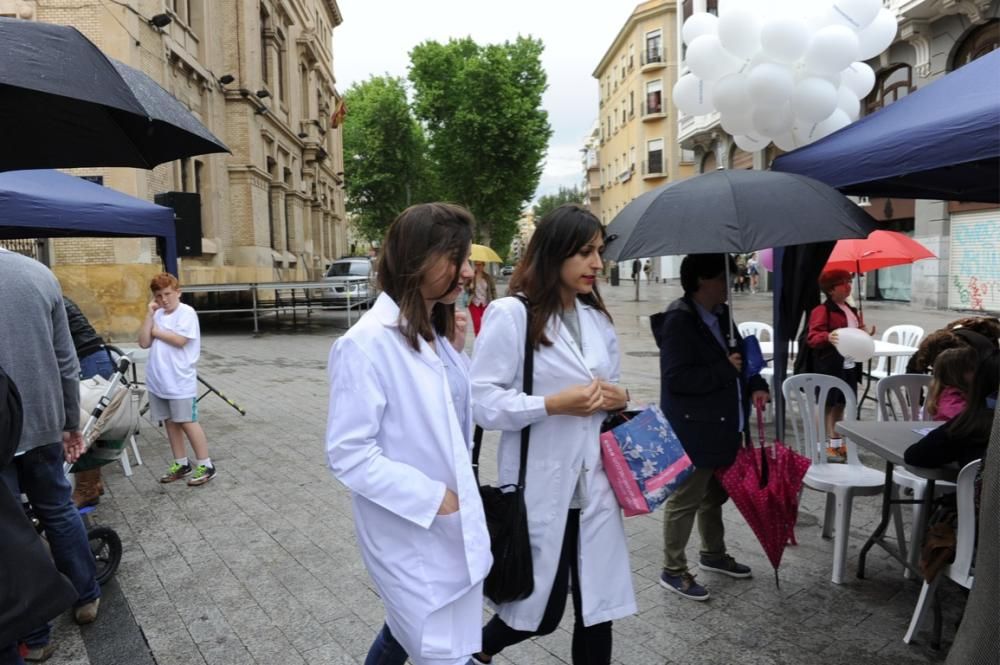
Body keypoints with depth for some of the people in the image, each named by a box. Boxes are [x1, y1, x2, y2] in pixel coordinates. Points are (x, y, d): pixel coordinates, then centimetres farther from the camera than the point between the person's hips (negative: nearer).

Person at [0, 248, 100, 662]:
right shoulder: (39, 273, -1)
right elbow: (67, 363, 3)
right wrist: (73, 424, 13)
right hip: (42, 423, 4)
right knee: (59, 511, 20)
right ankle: (86, 599, 33)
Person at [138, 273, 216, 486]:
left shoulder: (187, 312, -9)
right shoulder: (158, 315, 10)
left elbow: (180, 340, -20)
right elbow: (144, 343, 2)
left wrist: (157, 331, -7)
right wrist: (149, 315, -3)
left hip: (180, 381, -7)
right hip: (158, 380, 7)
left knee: (187, 422, -3)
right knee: (170, 421, 12)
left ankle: (205, 465, 6)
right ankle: (181, 464, 23)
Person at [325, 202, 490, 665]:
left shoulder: (436, 332, 2)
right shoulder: (368, 343, -22)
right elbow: (347, 454, -22)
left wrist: (457, 352, -4)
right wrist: (430, 496, -20)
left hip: (449, 526, 8)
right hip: (409, 532, -8)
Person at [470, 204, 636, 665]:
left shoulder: (597, 317, 11)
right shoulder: (510, 314, -13)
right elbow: (483, 402, -15)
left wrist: (620, 398, -3)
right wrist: (554, 404, -23)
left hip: (594, 484, 6)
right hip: (541, 487, -6)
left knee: (598, 607, 13)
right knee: (541, 609, 10)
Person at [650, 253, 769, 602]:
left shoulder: (720, 314, 8)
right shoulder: (679, 321, -19)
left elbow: (739, 354, 19)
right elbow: (677, 378, -26)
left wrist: (756, 385, 1)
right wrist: (725, 370, -21)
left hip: (721, 426, 9)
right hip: (692, 429, -9)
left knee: (714, 493, 23)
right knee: (686, 498, 1)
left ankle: (713, 553, 42)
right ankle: (673, 570, 15)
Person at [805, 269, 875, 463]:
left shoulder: (852, 310, 15)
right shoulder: (822, 310, -12)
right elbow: (812, 337, -18)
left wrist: (865, 335, 5)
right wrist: (827, 337, -36)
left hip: (849, 365, 8)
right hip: (830, 366, -8)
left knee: (840, 405, 14)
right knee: (827, 405, -1)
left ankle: (837, 443, 23)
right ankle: (824, 446, 5)